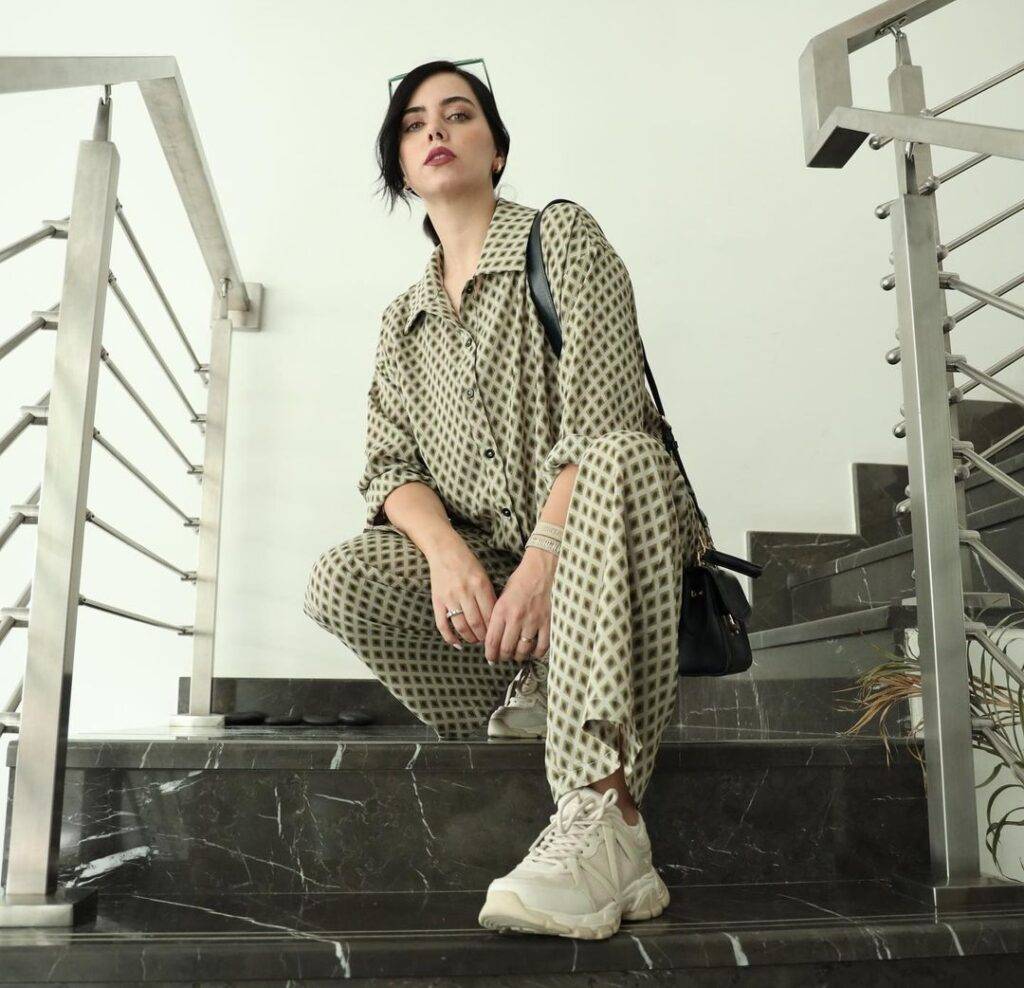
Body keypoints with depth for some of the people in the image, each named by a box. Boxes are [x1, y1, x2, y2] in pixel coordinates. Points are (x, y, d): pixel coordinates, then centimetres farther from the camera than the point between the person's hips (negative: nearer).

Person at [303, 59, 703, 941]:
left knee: (625, 456, -36)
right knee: (337, 584, -23)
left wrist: (543, 558, -25)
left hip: (592, 543, -3)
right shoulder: (404, 319, 19)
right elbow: (391, 466, 5)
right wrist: (447, 552, -18)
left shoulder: (560, 235, 4)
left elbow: (602, 416, -12)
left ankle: (600, 815, -41)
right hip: (485, 560, 4)